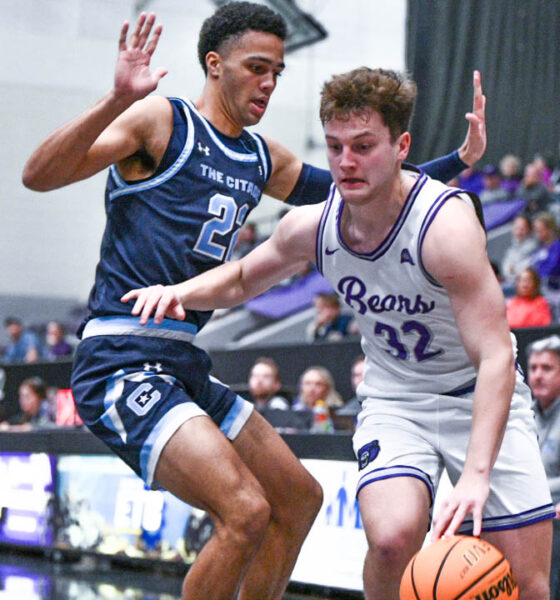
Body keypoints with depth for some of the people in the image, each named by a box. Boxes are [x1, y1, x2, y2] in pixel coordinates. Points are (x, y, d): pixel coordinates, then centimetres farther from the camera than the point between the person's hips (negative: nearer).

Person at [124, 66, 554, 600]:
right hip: (393, 400, 3)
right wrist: (181, 291, -11)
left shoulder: (446, 225, -28)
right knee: (392, 537, -27)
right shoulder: (313, 225, -11)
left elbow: (496, 360, -32)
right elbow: (241, 279, 12)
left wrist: (476, 475, -44)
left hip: (480, 397, -3)